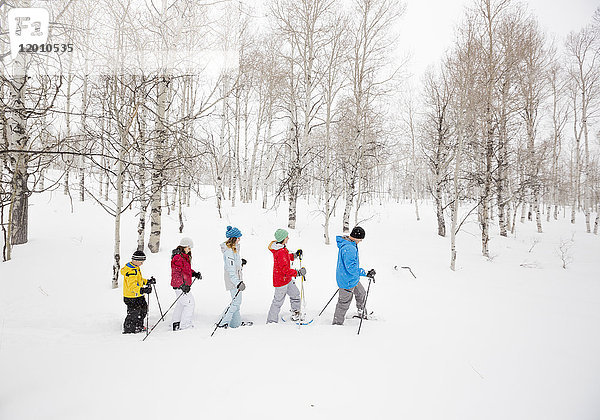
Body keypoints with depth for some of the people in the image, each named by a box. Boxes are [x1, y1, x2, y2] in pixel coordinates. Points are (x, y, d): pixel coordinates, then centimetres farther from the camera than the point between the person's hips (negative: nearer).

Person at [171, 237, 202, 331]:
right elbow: (177, 273, -23)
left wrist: (194, 274, 8)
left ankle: (176, 324, 30)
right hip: (180, 285, -11)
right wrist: (183, 285, -27)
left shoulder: (184, 257, 15)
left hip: (183, 285, 11)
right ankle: (184, 325, -5)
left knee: (181, 304, 19)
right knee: (190, 303, -9)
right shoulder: (178, 258, -17)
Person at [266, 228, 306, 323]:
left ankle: (296, 315, 36)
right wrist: (298, 273, -26)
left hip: (287, 279, 10)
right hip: (281, 281, -10)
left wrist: (295, 255, 12)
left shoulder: (281, 248, 2)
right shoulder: (280, 252, -29)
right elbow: (285, 270, -30)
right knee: (278, 301, 2)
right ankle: (271, 321, 15)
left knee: (295, 294, 21)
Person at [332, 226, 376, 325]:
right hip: (348, 281, -10)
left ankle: (362, 313, 49)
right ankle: (337, 323, 21)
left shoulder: (345, 243, 2)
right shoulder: (349, 249, -31)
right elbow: (351, 267, -32)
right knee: (344, 303, 6)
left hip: (352, 279, 10)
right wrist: (365, 273, -28)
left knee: (361, 293, 28)